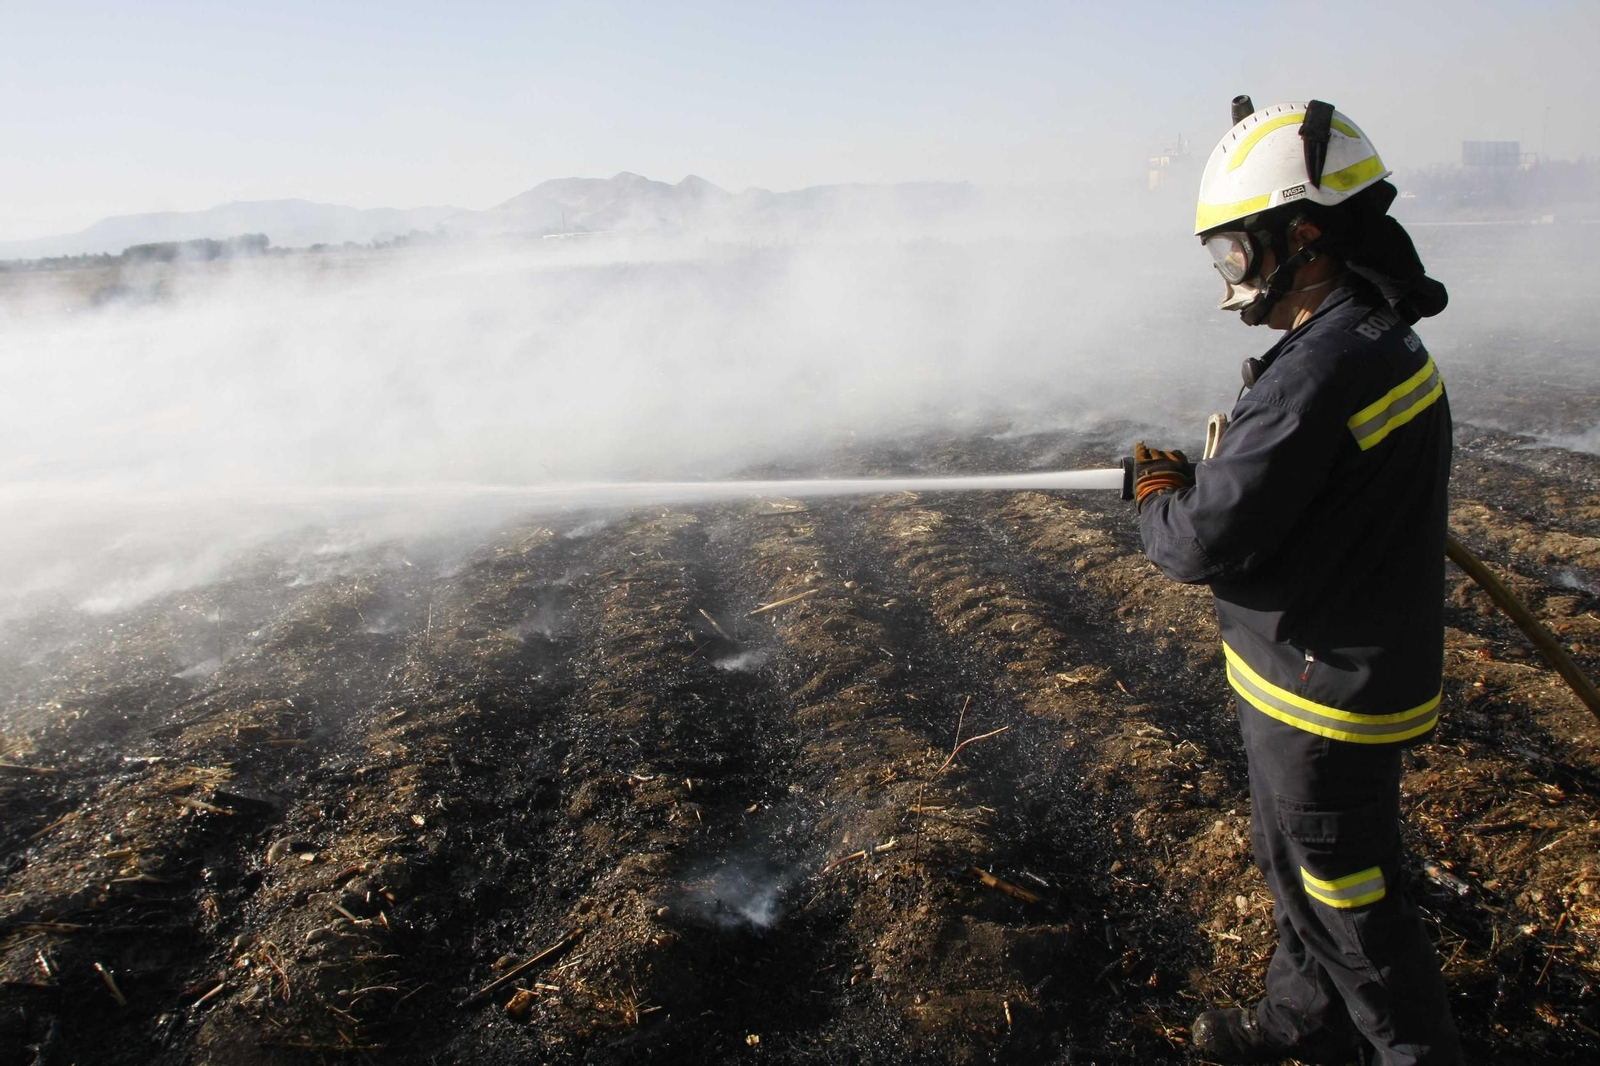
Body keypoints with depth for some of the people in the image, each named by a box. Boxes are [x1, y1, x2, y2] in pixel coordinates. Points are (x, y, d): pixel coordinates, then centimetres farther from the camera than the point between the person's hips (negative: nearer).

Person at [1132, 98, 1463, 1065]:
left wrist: (1157, 506, -6)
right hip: (1340, 666, 10)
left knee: (1350, 897, 11)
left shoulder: (1322, 371, -29)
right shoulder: (1384, 337, 4)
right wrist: (1192, 480, 2)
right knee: (1297, 864, 27)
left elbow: (1206, 542, -27)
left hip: (1325, 691, -10)